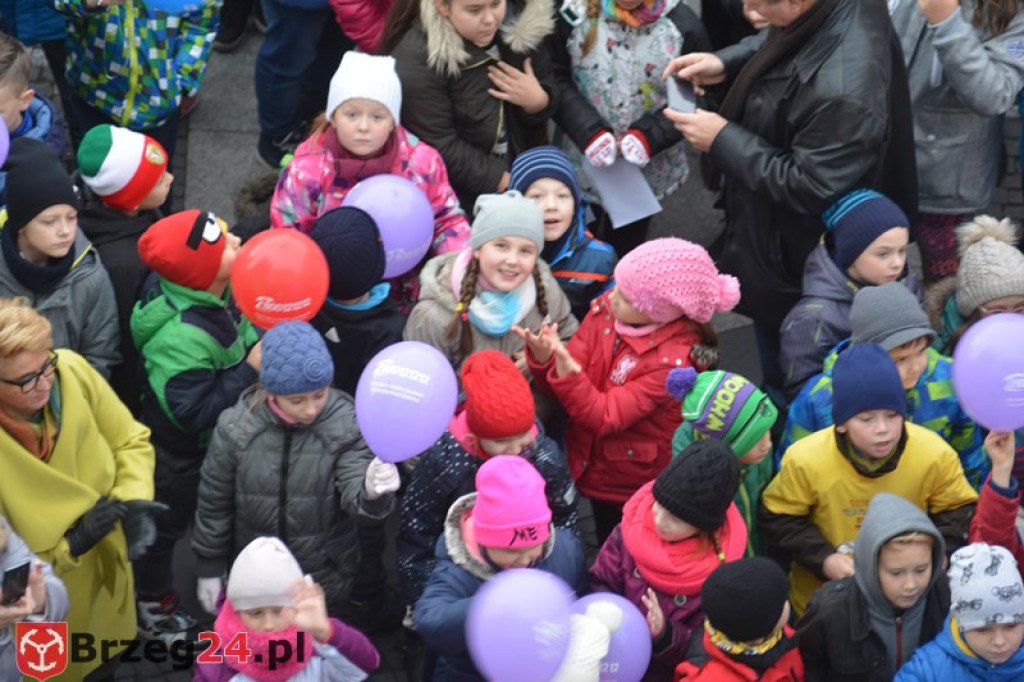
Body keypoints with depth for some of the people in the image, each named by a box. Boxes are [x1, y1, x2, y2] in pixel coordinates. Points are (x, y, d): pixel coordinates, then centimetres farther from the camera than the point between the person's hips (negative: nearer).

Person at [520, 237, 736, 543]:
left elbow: (604, 417, -28)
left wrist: (567, 372, -43)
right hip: (599, 477, 5)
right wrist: (544, 358, -28)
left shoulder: (673, 361, -28)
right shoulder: (605, 309, -11)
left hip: (638, 491, -5)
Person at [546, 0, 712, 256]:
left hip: (651, 167, -1)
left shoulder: (683, 26, -16)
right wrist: (588, 130, -22)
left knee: (626, 248, 14)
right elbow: (555, 78, -8)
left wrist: (649, 136, -24)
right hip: (587, 162, 1)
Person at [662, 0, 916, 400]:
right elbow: (776, 39, 8)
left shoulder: (841, 91, -45)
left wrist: (723, 139, -24)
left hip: (795, 265, -9)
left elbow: (807, 188, -33)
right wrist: (727, 63, -8)